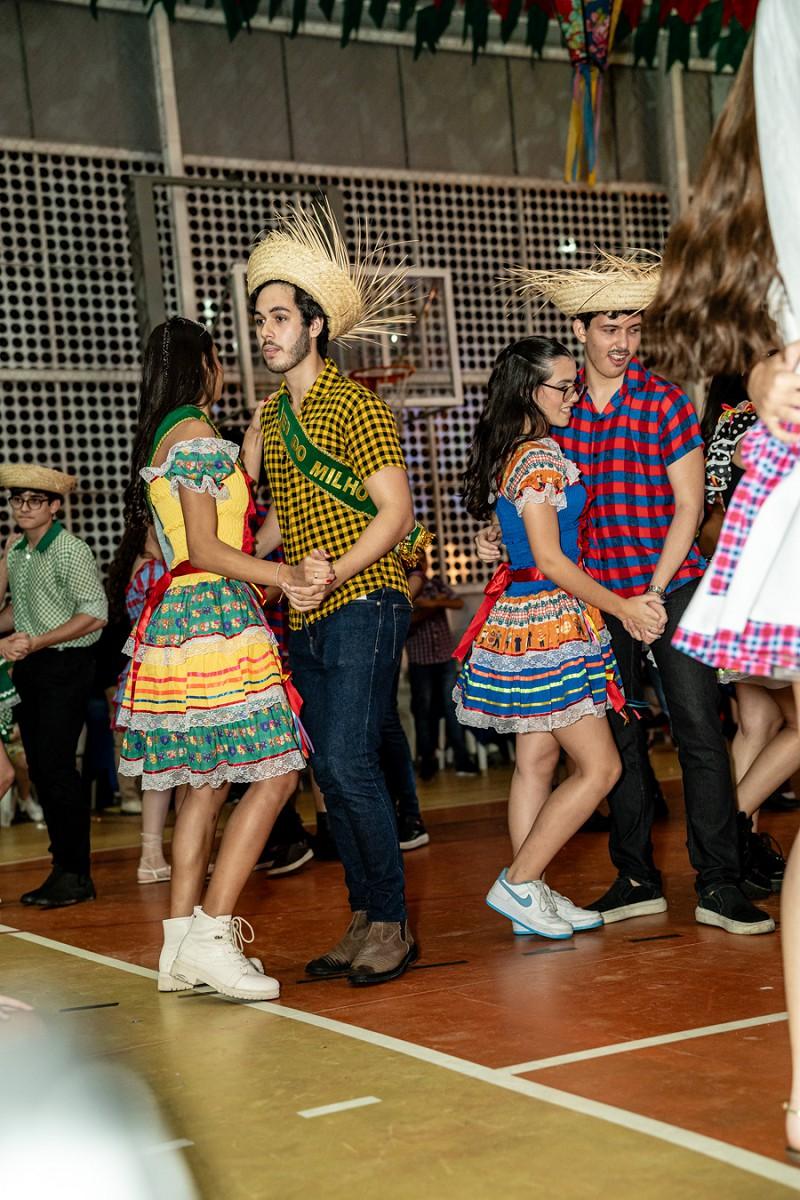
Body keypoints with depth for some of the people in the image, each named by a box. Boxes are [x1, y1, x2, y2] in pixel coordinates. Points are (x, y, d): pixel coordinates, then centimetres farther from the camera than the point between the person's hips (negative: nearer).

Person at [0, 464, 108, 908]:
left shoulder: (70, 551, -12)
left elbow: (95, 615, -16)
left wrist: (36, 642, -21)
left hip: (65, 666, -8)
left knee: (56, 767, -11)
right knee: (39, 769, 8)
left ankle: (76, 875, -4)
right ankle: (63, 867, 16)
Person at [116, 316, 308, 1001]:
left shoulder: (162, 439, 18)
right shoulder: (198, 437, -10)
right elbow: (205, 549, -18)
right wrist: (286, 577, -20)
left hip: (178, 617, 10)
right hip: (215, 617, -10)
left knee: (205, 782, 10)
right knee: (274, 774, -10)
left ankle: (181, 949, 10)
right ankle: (211, 936, -13)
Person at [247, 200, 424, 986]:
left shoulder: (353, 404, -7)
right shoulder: (272, 417, 16)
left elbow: (396, 513, -13)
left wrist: (335, 571, -22)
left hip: (363, 604, -8)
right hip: (306, 621, 8)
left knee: (351, 764, -14)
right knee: (330, 773, 8)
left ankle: (392, 922, -3)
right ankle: (363, 921, 17)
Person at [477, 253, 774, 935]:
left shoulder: (666, 400, -3)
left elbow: (688, 505, -4)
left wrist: (653, 592, -10)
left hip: (670, 584, -3)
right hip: (598, 591, 3)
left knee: (700, 732, -6)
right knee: (619, 738, 8)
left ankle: (719, 886, -1)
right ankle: (637, 880, 18)